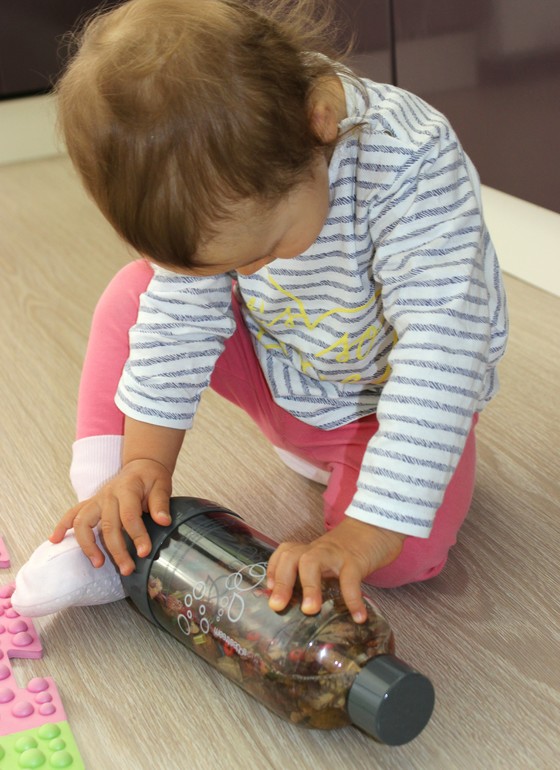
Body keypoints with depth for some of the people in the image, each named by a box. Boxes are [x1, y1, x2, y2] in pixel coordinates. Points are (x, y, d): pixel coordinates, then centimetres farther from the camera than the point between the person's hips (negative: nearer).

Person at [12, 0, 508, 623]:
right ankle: (111, 538, -11)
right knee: (139, 289, -13)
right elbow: (181, 314, -13)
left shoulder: (415, 165, -36)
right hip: (279, 376, 4)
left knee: (403, 557, -29)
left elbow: (440, 352, -41)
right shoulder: (207, 191, -22)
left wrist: (366, 535, -45)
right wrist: (144, 461, -20)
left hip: (388, 399, -3)